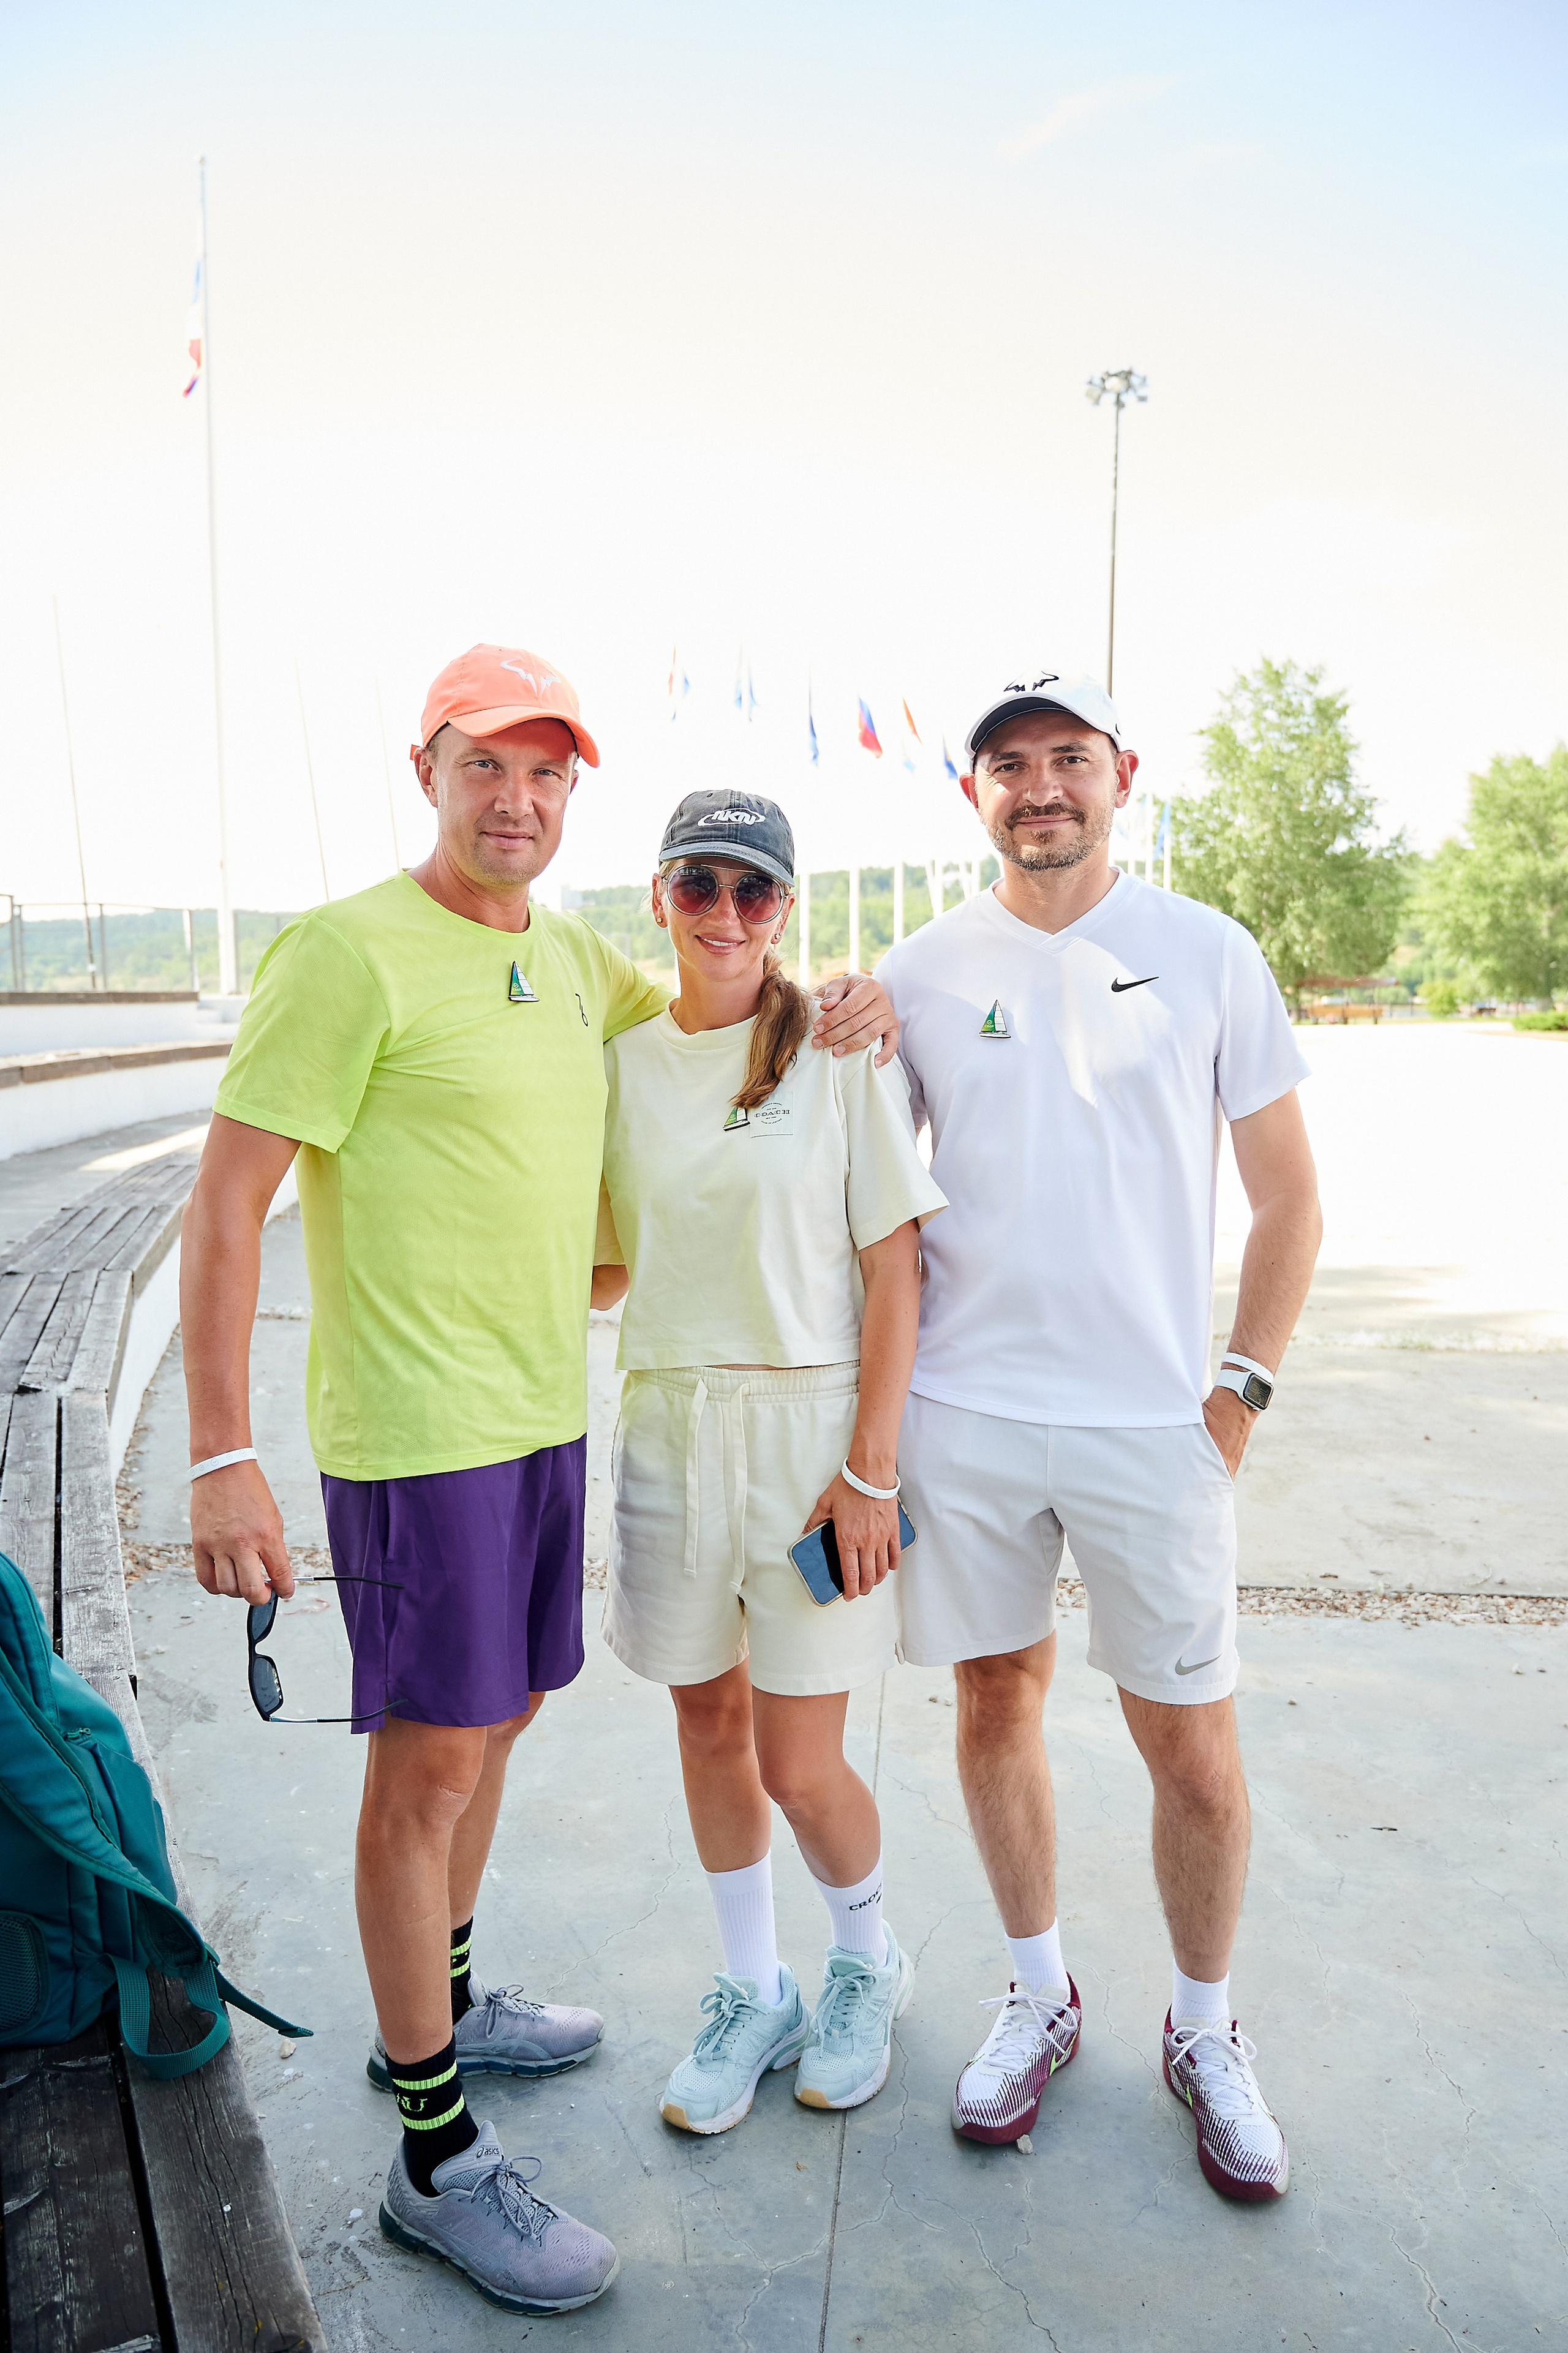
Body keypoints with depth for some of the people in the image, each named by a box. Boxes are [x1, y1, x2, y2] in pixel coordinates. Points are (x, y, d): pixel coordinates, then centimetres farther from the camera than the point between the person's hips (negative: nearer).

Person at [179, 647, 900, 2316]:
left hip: (546, 1412, 8)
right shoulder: (348, 954, -12)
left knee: (496, 1721, 19)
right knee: (429, 1762, 2)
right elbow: (224, 1203, -14)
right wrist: (222, 1455, -19)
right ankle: (437, 2163, 19)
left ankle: (441, 2009, 42)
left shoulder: (575, 959, 10)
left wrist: (836, 1004, 4)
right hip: (417, 1426, -7)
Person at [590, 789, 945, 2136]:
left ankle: (868, 1963, 35)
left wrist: (870, 1467, -12)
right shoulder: (622, 1064, 5)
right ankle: (754, 1996, 38)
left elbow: (895, 1264, -8)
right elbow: (609, 1268, 12)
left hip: (811, 1421, -4)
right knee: (710, 1725, 15)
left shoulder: (839, 1050, -6)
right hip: (668, 1424, 4)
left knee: (800, 1767, 2)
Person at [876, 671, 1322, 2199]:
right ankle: (1039, 1999, 37)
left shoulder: (1209, 955, 0)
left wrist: (1241, 1387, -2)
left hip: (1153, 1424, -1)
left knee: (1195, 1752, 7)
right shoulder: (914, 977, 3)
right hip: (961, 1415, 2)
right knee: (997, 1702, 14)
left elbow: (1289, 1198, 4)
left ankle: (1204, 2035, 33)